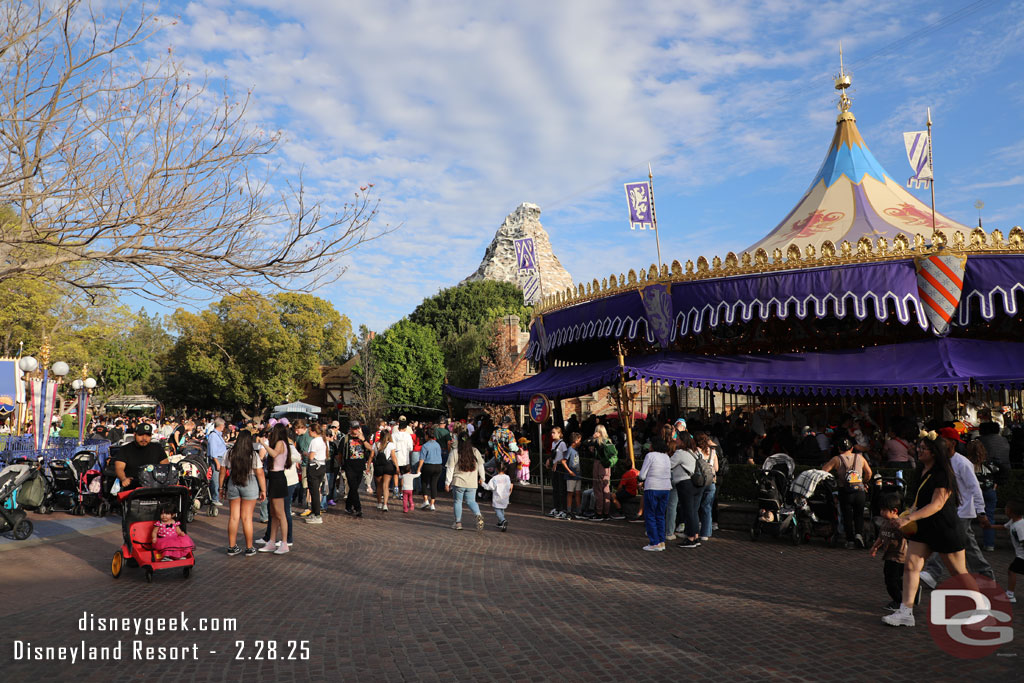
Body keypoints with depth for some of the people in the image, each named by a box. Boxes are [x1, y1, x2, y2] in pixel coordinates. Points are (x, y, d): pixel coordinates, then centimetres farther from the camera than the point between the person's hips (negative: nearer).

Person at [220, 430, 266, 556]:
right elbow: (260, 474, -11)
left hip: (232, 484, 3)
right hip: (250, 485, -3)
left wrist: (221, 487, 16)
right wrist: (263, 490, -3)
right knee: (247, 518, 3)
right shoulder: (253, 455, -10)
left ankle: (231, 547, 17)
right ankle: (249, 548, 11)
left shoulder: (230, 453, -1)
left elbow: (223, 471, 4)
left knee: (234, 516, 11)